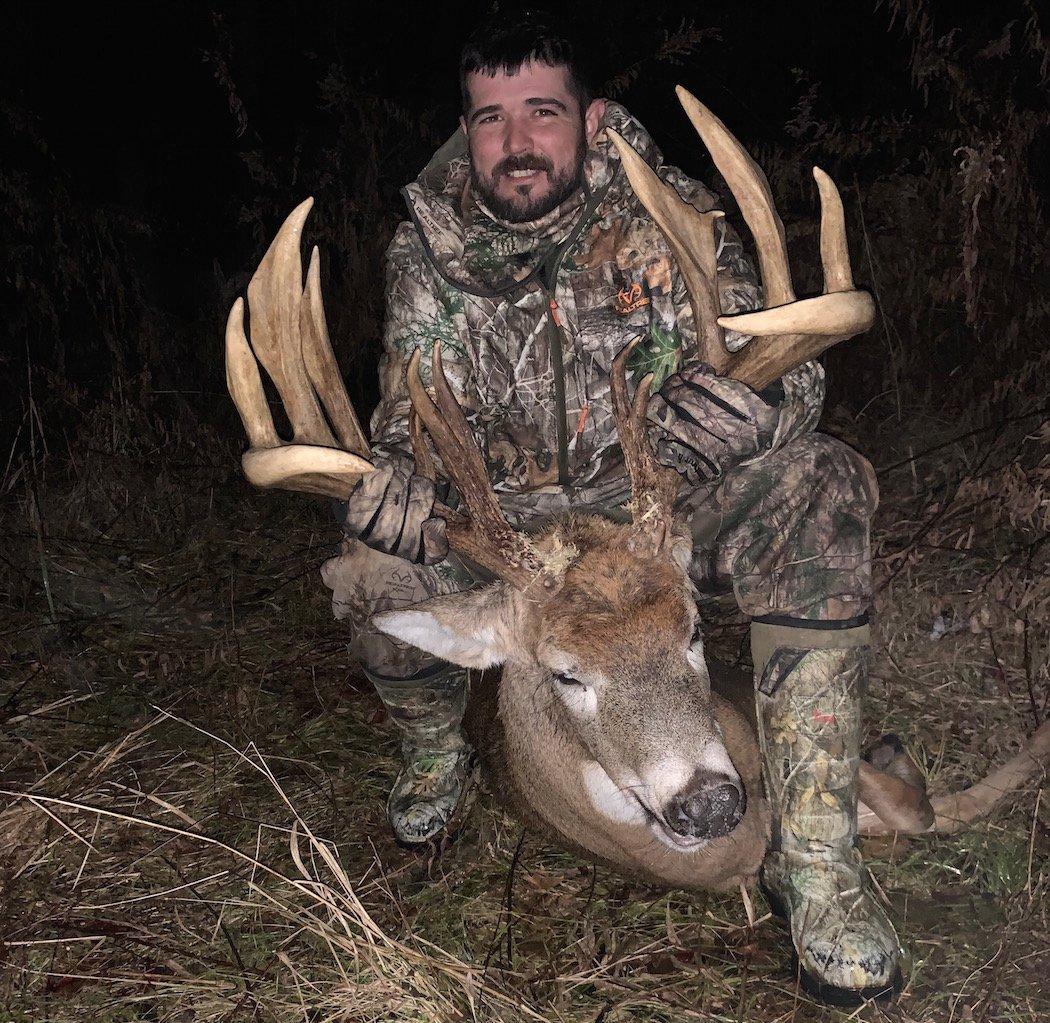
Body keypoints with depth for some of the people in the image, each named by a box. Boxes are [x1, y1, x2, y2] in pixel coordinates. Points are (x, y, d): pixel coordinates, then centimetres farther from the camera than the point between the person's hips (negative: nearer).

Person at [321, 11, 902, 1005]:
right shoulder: (426, 250, -4)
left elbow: (775, 371, -20)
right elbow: (411, 431, -6)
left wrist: (649, 468, -41)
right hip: (506, 524, 1)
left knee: (818, 487, -28)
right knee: (370, 577, -26)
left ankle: (814, 855, -24)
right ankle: (435, 752, 11)